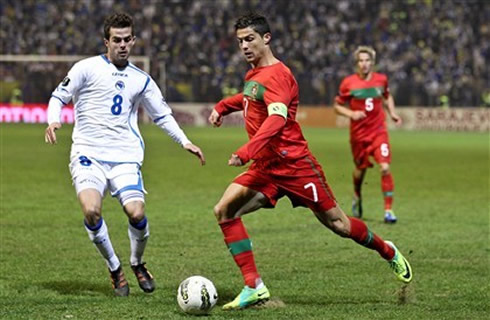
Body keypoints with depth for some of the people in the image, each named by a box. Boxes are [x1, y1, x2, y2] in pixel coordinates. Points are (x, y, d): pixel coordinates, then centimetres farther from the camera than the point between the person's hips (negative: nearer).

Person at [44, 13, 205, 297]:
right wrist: (54, 121, -14)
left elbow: (163, 115, 22)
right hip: (89, 154, -2)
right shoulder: (87, 68, 2)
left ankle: (137, 263, 15)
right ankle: (114, 268, 0)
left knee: (136, 212, -17)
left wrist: (185, 142, 11)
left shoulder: (141, 80, 13)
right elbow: (59, 96, 6)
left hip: (126, 157, 2)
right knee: (91, 210, -25)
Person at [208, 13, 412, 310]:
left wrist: (247, 151, -44)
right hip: (265, 167, 8)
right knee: (225, 211, -9)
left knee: (336, 222, 1)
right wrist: (223, 106, 25)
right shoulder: (254, 73, 12)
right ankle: (254, 287, -9)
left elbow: (277, 118, -33)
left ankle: (389, 252, 29)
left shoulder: (276, 75, -17)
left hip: (294, 164, -8)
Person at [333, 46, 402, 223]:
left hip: (379, 131, 0)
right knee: (360, 169, 13)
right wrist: (351, 114, -17)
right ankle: (357, 197, 46)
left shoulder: (381, 79, 0)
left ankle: (388, 210, -10)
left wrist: (392, 113, 6)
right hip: (359, 133, 0)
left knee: (385, 167, -15)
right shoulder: (348, 83, -8)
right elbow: (337, 106, 0)